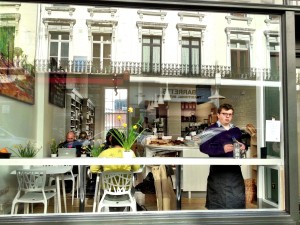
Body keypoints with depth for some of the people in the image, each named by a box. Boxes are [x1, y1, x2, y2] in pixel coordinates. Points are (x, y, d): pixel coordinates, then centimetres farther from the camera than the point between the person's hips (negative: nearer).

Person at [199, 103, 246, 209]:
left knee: (238, 196, 11)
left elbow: (241, 143, 25)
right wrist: (222, 149, -22)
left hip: (234, 168, 5)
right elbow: (203, 147, -14)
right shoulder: (211, 130, -7)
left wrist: (243, 146, 0)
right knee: (217, 199, 3)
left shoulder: (236, 130, 11)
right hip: (218, 170, -5)